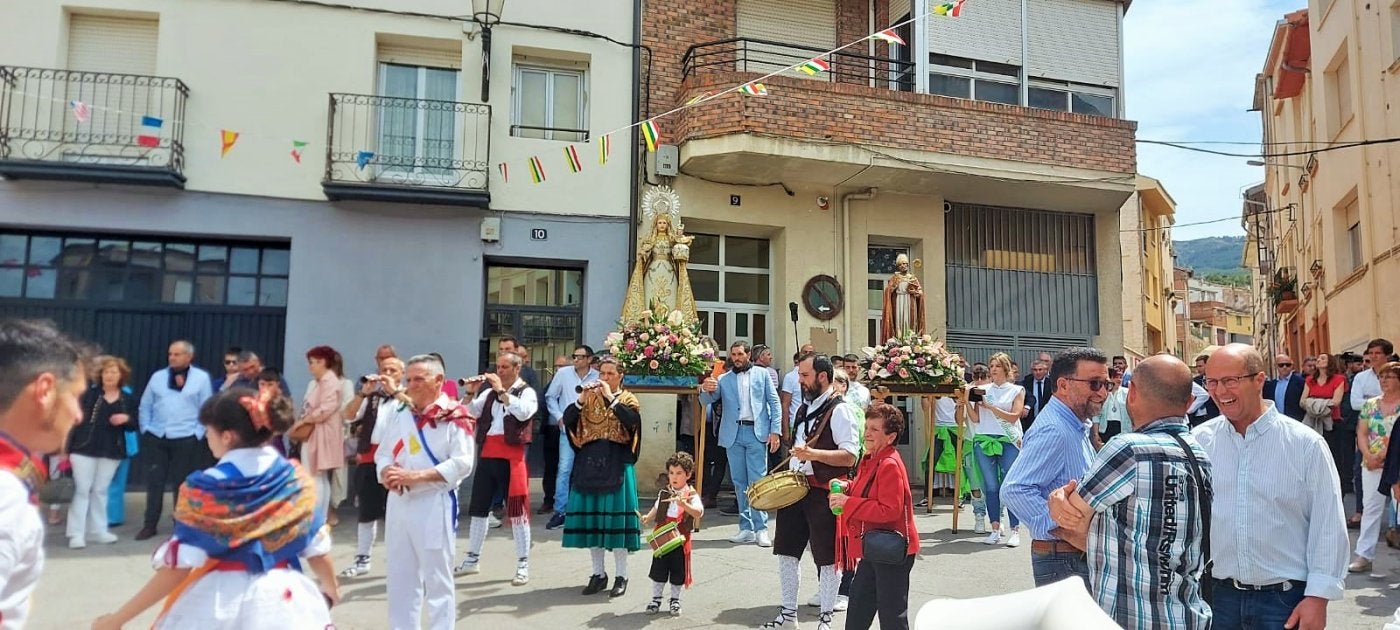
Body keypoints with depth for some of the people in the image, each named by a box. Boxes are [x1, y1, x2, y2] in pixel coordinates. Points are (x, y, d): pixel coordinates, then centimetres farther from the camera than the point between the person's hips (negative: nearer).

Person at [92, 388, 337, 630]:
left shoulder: (205, 489, -12)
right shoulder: (297, 480, -4)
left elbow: (178, 566, -12)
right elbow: (317, 549, 3)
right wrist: (331, 589, 22)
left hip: (220, 602, -2)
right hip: (282, 599, 2)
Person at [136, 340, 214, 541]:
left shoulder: (201, 378, -2)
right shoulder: (158, 376, 9)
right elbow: (145, 406, 13)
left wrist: (197, 434, -7)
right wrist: (145, 429, 4)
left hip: (186, 440, -3)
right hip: (156, 438, 3)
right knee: (154, 482, 5)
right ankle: (149, 526, 14)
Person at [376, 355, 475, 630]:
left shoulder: (454, 415, -9)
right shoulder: (397, 412, 10)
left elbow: (461, 463, -16)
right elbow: (383, 453, 11)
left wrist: (415, 476, -22)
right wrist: (387, 473, -12)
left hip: (435, 505, -6)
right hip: (398, 503, 6)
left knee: (437, 579, 2)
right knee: (399, 577, 14)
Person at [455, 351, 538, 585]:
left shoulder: (527, 392, -1)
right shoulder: (490, 392, 15)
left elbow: (523, 412, -21)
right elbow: (470, 413, 8)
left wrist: (501, 391, -17)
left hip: (511, 458, -6)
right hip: (487, 456, 6)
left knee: (516, 510, -5)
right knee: (478, 506, 13)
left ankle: (523, 565, 2)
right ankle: (472, 559, 26)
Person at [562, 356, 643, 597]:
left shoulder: (628, 399, 3)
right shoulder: (589, 397, 11)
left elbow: (633, 420, -18)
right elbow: (567, 419, -3)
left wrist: (611, 398, -18)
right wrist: (582, 398, -15)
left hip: (616, 464, -3)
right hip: (589, 464, 3)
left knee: (616, 516, -4)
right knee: (591, 517, 5)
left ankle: (621, 576, 5)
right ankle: (598, 573, 16)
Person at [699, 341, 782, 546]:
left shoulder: (762, 374, 9)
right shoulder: (723, 379, 13)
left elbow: (774, 403, 6)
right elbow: (707, 401, 5)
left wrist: (775, 431, -4)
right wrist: (705, 389, -19)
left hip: (756, 433, -3)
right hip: (733, 434, 3)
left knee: (757, 481, -7)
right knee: (739, 482, 6)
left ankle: (761, 529, -4)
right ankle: (746, 529, 12)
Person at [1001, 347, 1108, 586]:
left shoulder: (1075, 427, 14)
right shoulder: (1053, 431, -21)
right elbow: (1014, 490, -31)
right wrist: (1061, 528, -27)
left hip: (1080, 555, 10)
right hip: (1063, 562, -10)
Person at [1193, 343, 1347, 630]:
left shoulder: (1305, 443, -6)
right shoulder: (1199, 441, -2)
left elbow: (1328, 527, -4)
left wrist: (1318, 598, -6)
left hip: (1286, 600, -2)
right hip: (1217, 595, 2)